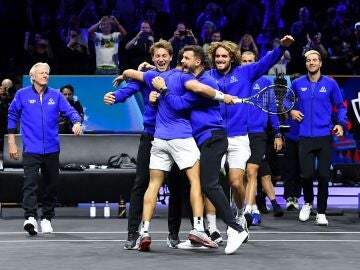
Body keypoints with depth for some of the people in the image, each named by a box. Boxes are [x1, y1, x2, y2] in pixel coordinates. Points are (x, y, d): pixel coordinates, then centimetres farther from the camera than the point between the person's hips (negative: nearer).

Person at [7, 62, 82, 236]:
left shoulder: (56, 96, 6)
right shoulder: (22, 95, 3)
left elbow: (70, 111, 2)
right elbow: (12, 116, 9)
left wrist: (77, 122, -21)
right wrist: (12, 143, 7)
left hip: (52, 149, 3)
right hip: (31, 149, -3)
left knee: (51, 184, 9)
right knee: (30, 182, -17)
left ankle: (47, 218, 21)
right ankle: (30, 217, -26)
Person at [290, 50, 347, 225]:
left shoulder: (330, 84, 3)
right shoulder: (298, 84, 6)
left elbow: (340, 106, 10)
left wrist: (341, 123, -5)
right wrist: (291, 111, 2)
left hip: (325, 137, 0)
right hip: (305, 137, 0)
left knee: (323, 175, -2)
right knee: (307, 174, -5)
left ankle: (321, 213, 10)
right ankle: (307, 202, 25)